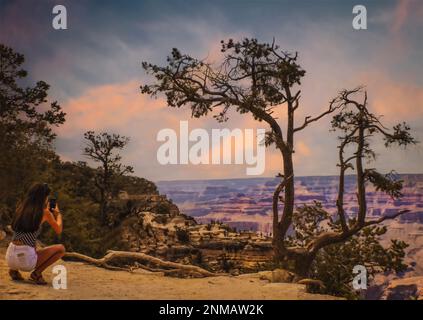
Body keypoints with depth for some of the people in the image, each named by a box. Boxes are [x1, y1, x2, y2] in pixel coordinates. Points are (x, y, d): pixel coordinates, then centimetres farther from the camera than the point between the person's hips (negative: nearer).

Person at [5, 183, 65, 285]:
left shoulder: (21, 208, 11)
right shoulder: (45, 212, -3)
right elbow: (58, 230, 13)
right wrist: (57, 213, 29)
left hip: (10, 257, 6)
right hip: (25, 259, -6)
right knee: (61, 249, 13)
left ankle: (14, 270, 14)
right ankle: (36, 273, -2)